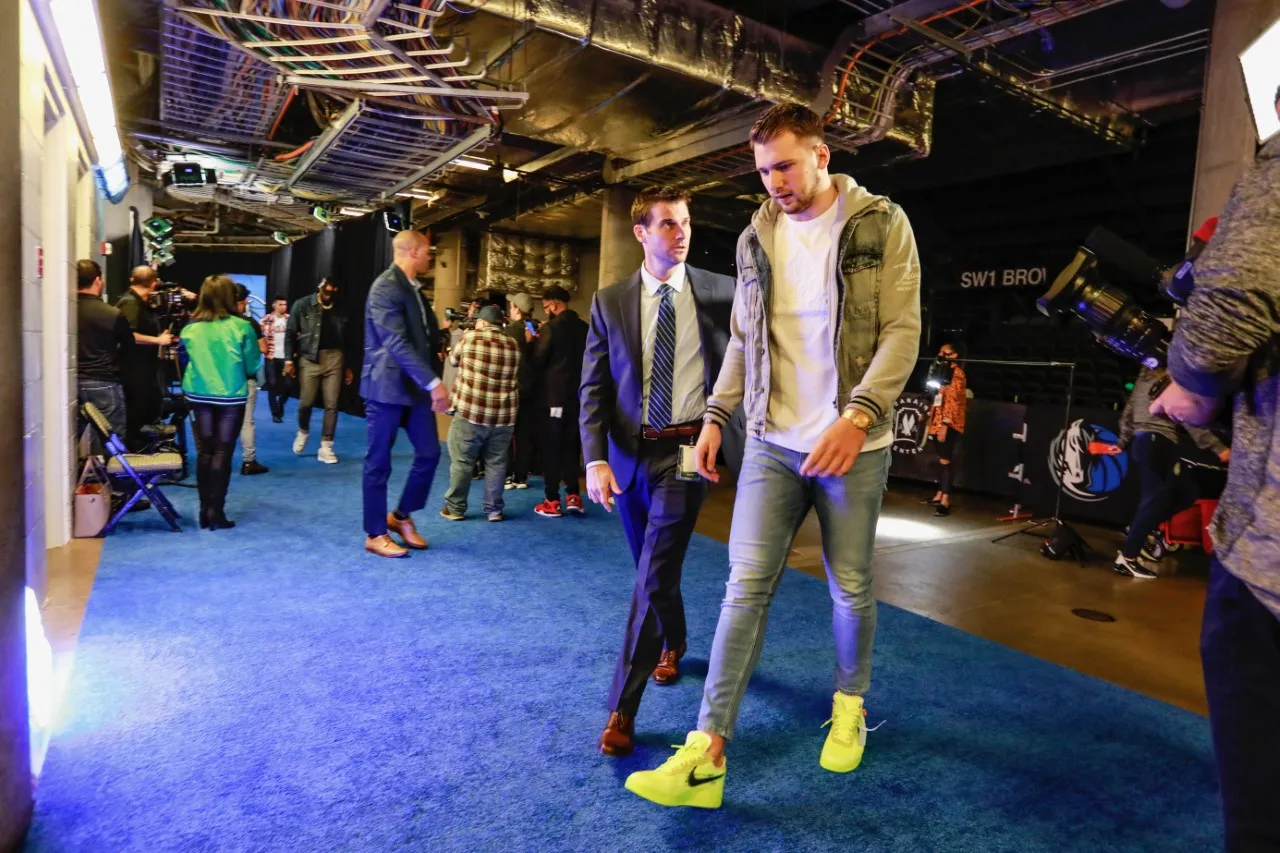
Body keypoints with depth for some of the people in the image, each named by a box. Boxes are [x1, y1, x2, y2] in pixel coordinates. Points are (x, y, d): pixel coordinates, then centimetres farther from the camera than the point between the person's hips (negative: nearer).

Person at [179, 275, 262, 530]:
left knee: (204, 452, 11)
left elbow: (186, 360, 12)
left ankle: (205, 511, 16)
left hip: (198, 396, 3)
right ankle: (216, 513, 4)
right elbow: (253, 368, -5)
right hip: (231, 397, -3)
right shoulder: (242, 327, -12)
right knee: (222, 453, 3)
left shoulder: (190, 328, -2)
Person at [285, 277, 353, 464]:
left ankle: (326, 447, 6)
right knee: (306, 402, 0)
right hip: (309, 359, -2)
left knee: (331, 405, -1)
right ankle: (303, 432, 31)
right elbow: (290, 333, 2)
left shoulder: (340, 310, 9)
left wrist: (347, 366, 13)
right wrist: (289, 360, -5)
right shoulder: (302, 305, 2)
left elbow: (346, 339, 14)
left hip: (334, 358, 2)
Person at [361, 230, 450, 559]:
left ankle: (401, 516, 25)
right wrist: (433, 382, -27)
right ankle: (375, 534, 13)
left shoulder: (412, 288, 13)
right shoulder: (386, 287, -16)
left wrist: (432, 381, 7)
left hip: (415, 385, 9)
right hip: (388, 386, -8)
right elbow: (397, 344, -24)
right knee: (379, 461, 2)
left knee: (429, 452, 7)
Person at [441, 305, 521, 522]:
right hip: (503, 416, 3)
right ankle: (494, 509, 14)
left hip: (471, 412, -3)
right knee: (496, 463, 9)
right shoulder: (513, 346, 6)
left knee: (462, 462, 6)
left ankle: (455, 508, 14)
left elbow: (454, 359, 15)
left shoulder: (471, 338, -2)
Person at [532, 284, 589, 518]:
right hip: (578, 394, 5)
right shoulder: (585, 328, 5)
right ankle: (573, 496, 11)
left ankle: (552, 501, 5)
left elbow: (537, 361, -10)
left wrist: (534, 341, 6)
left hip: (554, 395, -5)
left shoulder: (550, 327, -12)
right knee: (571, 445, 13)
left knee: (551, 446, 3)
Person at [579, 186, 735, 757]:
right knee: (652, 571, 18)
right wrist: (596, 459, -9)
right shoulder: (610, 302, 3)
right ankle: (673, 643, 48)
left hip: (687, 448, -3)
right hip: (629, 453, 3)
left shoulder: (720, 293, -2)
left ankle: (622, 709, 3)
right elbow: (594, 387, 1)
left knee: (654, 575, -8)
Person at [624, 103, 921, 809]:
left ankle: (850, 705, 37)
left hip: (852, 443, -2)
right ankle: (706, 756, 3)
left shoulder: (881, 224, -2)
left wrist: (858, 415, -21)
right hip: (771, 442, 3)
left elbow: (902, 331, -9)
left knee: (851, 588, 10)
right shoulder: (756, 238, 9)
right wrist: (715, 415, 7)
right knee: (745, 586, -2)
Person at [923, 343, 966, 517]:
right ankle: (939, 494, 18)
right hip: (938, 421, 9)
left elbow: (953, 400, -17)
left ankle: (945, 501, -14)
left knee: (945, 460, -12)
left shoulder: (957, 373, -9)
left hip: (949, 424, -9)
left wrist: (945, 424, -23)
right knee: (941, 459, 12)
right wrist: (931, 419, 19)